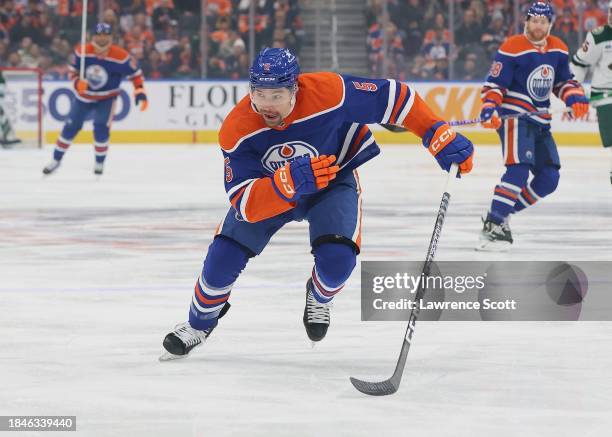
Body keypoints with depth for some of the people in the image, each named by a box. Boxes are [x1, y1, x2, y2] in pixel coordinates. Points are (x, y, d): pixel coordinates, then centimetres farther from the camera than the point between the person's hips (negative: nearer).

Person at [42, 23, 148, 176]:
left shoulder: (121, 56, -24)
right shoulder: (82, 52, -18)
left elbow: (135, 74, -13)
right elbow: (73, 69, -2)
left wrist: (140, 94, -23)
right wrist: (77, 82, -22)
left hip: (106, 98, -2)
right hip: (84, 95, 2)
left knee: (101, 128, -16)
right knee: (71, 127, 4)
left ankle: (99, 163, 6)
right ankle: (56, 160, 19)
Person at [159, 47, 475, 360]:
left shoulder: (329, 93, -36)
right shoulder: (236, 131, -31)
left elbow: (393, 96, -24)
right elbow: (246, 205, -36)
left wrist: (439, 135, -27)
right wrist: (290, 181, -54)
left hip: (334, 181, -1)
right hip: (266, 187, 1)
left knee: (337, 260, -23)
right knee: (224, 256, -11)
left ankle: (319, 298, 16)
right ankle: (200, 323, 20)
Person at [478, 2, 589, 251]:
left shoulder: (558, 49, 8)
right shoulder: (512, 48, -12)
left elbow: (563, 81, 18)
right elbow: (494, 84, -11)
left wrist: (575, 97, -2)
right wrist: (490, 109, -26)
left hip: (540, 121, 8)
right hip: (514, 116, -8)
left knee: (549, 178, 4)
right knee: (519, 169, -25)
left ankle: (502, 213, 10)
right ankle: (492, 226, -28)